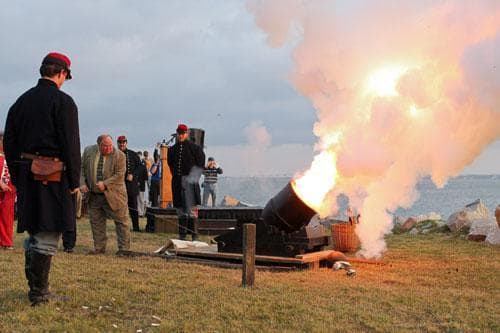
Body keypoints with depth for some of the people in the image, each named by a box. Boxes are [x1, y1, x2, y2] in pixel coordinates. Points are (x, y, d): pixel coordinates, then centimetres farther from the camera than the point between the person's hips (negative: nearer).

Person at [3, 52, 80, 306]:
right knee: (48, 235, -3)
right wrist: (74, 181, -7)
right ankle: (39, 292, -1)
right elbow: (71, 144, -12)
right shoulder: (62, 101, -7)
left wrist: (17, 177, 18)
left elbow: (9, 142, 13)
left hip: (26, 175, 7)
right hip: (54, 177, -7)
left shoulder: (21, 101, 13)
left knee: (33, 232, 16)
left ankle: (35, 286, 24)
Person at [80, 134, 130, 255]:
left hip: (113, 194, -3)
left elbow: (120, 175, -14)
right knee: (96, 222, 10)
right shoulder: (88, 151, 1)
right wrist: (82, 183, -5)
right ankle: (99, 247, 22)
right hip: (94, 195, 4)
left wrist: (105, 184, -23)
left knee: (121, 221, 0)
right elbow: (82, 168, 8)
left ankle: (124, 248, 7)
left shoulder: (119, 155, -10)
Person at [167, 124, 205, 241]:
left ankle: (194, 236, -6)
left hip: (189, 182, -5)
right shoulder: (172, 149, 13)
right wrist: (176, 176, 13)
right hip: (177, 182, 5)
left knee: (191, 210, -8)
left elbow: (200, 165, -2)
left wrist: (192, 177, -8)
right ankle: (182, 235, 15)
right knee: (180, 210, 9)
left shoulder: (195, 148, -1)